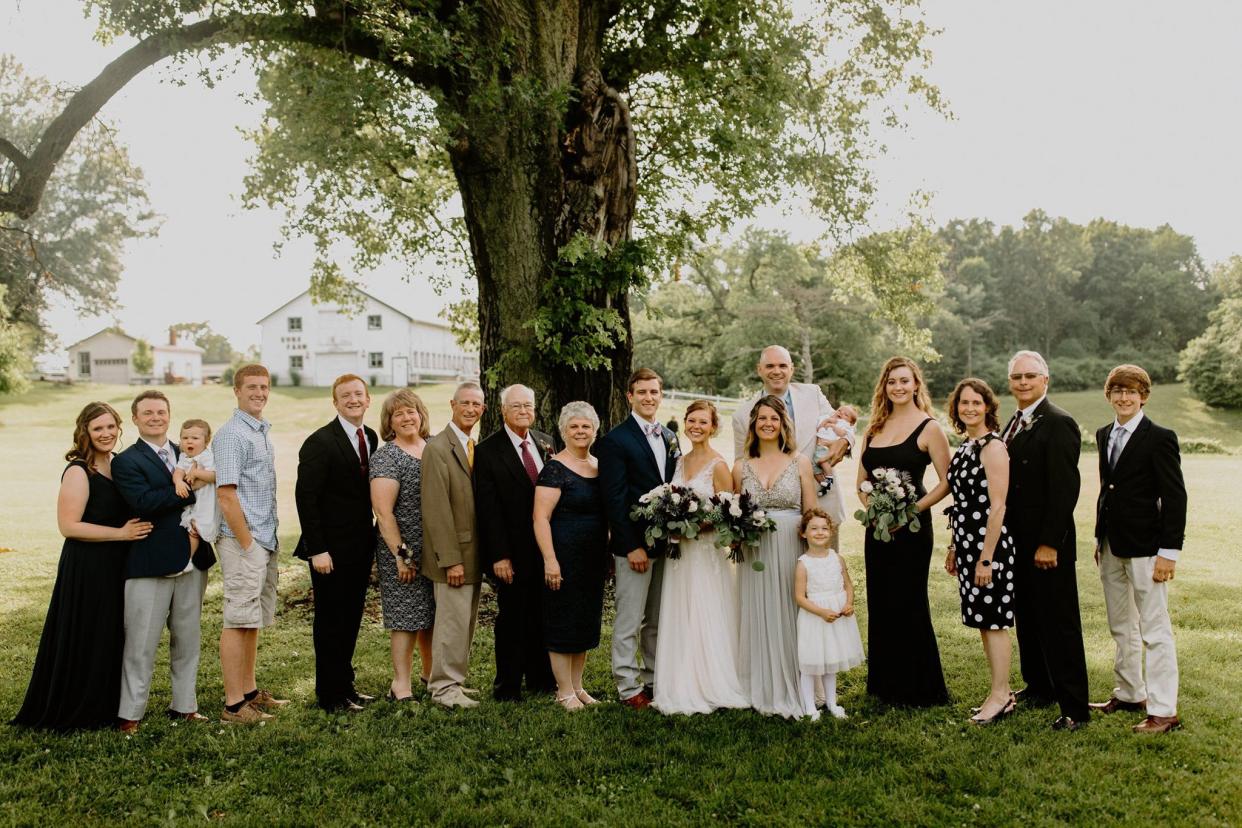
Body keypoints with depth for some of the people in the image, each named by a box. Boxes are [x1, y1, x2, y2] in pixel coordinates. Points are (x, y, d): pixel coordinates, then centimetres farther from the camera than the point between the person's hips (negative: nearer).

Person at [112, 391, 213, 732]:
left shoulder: (186, 455, 14)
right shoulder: (126, 461, -5)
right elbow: (144, 502, -20)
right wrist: (189, 488, -19)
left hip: (191, 562, 6)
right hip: (150, 564, -6)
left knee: (188, 640, 13)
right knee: (141, 645, 1)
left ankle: (184, 705, 26)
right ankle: (129, 714, 13)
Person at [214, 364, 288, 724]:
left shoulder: (263, 432, 16)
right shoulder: (231, 434, -11)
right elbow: (226, 494, -17)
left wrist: (269, 541, 16)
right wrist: (247, 544, -17)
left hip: (266, 541, 9)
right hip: (243, 541, -9)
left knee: (253, 620, 15)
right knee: (238, 620, -5)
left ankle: (250, 692, 24)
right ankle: (234, 705, 0)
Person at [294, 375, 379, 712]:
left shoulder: (371, 438, 9)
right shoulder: (320, 442, -14)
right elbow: (306, 497, -16)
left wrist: (373, 536, 8)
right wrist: (317, 550, -19)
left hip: (361, 546, 7)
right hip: (332, 550, -7)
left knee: (351, 620, 16)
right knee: (330, 622, 4)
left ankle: (345, 685, 28)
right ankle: (330, 695, 16)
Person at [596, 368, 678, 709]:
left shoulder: (669, 438, 13)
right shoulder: (616, 440, -9)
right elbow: (614, 499, -13)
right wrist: (633, 546, -16)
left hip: (666, 543, 7)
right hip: (635, 545, -7)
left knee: (659, 621, 15)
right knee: (629, 622, 1)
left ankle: (654, 680, 25)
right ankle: (628, 688, 11)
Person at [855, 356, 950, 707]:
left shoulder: (929, 427, -7)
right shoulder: (875, 428, 10)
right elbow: (862, 479, 15)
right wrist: (871, 507, -3)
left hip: (911, 527, -6)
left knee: (908, 604, 1)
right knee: (879, 603, 11)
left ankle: (918, 688, 15)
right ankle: (885, 683, 24)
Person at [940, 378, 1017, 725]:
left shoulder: (993, 447, -13)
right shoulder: (965, 446, 12)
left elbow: (997, 506, -17)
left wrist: (986, 558, -19)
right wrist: (953, 548, 18)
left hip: (988, 543, -9)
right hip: (967, 542, 9)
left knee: (993, 620, -1)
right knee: (983, 619, 14)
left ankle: (1000, 696, 9)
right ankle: (1001, 691, 24)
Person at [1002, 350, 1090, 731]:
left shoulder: (1058, 424, -15)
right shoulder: (1014, 424, 13)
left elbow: (1065, 489, -19)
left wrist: (1049, 543, -21)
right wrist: (1007, 535, 11)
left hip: (1047, 545, -9)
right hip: (1018, 541, 9)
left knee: (1059, 624, -2)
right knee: (1027, 620, 18)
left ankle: (1075, 708, 7)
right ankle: (1038, 687, 33)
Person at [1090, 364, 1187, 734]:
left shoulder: (1160, 438, -11)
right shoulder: (1104, 435, 10)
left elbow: (1174, 497, -13)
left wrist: (1168, 551, -16)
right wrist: (1100, 540, 15)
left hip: (1144, 547, -7)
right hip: (1111, 547, 7)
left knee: (1155, 631, -1)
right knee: (1121, 628, 17)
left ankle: (1163, 711, 6)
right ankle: (1129, 693, 30)